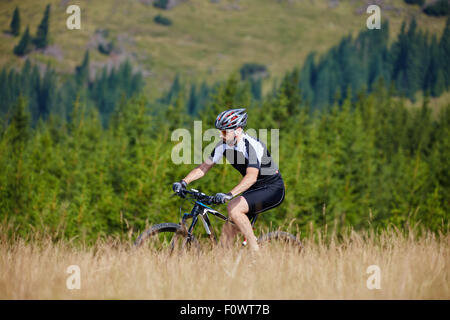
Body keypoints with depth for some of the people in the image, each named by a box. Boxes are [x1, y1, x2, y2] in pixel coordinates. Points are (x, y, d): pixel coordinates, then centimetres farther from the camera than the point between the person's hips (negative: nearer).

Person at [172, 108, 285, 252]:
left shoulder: (252, 145, -27)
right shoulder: (224, 145, -4)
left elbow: (251, 177, -38)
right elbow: (204, 166, 1)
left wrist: (229, 194, -49)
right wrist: (184, 182, -14)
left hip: (273, 188, -8)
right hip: (254, 189, 8)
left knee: (233, 208, -28)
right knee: (227, 230, -1)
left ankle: (255, 250, -20)